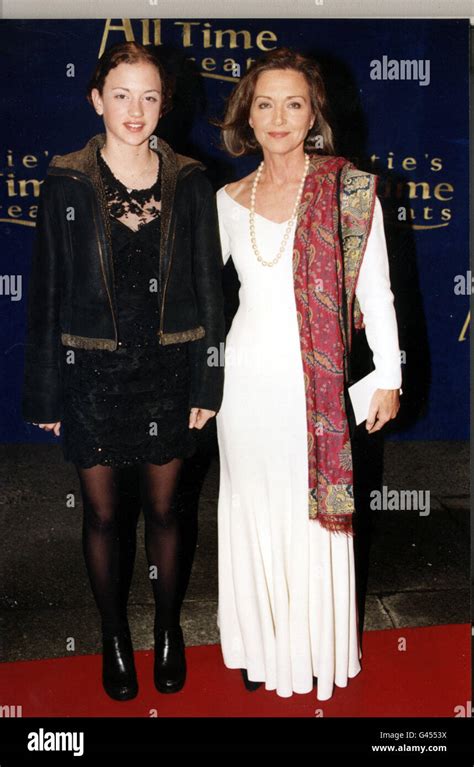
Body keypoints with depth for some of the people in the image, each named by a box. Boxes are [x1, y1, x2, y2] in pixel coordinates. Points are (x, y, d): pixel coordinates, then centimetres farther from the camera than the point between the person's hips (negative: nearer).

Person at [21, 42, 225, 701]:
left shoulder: (189, 183, -1)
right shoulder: (66, 183, -4)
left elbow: (208, 287, 1)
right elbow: (47, 292, -2)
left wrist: (207, 382, -2)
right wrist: (45, 393, -1)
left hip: (166, 372, 1)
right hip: (93, 375, 0)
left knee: (163, 508, 14)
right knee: (102, 514, 12)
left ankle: (168, 629, 38)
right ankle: (115, 636, 36)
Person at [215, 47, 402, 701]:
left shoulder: (349, 188, -3)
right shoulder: (230, 200, 6)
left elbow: (374, 291, -3)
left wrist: (389, 378, -4)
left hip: (314, 381, -3)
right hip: (247, 377, 3)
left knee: (315, 513, 6)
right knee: (252, 511, 12)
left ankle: (316, 649, 28)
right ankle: (263, 644, 32)